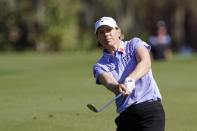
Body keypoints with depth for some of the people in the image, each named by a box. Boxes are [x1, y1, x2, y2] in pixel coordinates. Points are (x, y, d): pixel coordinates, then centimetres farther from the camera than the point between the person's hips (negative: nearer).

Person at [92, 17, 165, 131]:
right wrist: (118, 87, -36)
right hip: (126, 116, 3)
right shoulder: (99, 66, 9)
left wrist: (130, 79, -31)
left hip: (151, 109, -3)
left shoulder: (134, 44, 7)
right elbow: (109, 82, -12)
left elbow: (145, 63, -12)